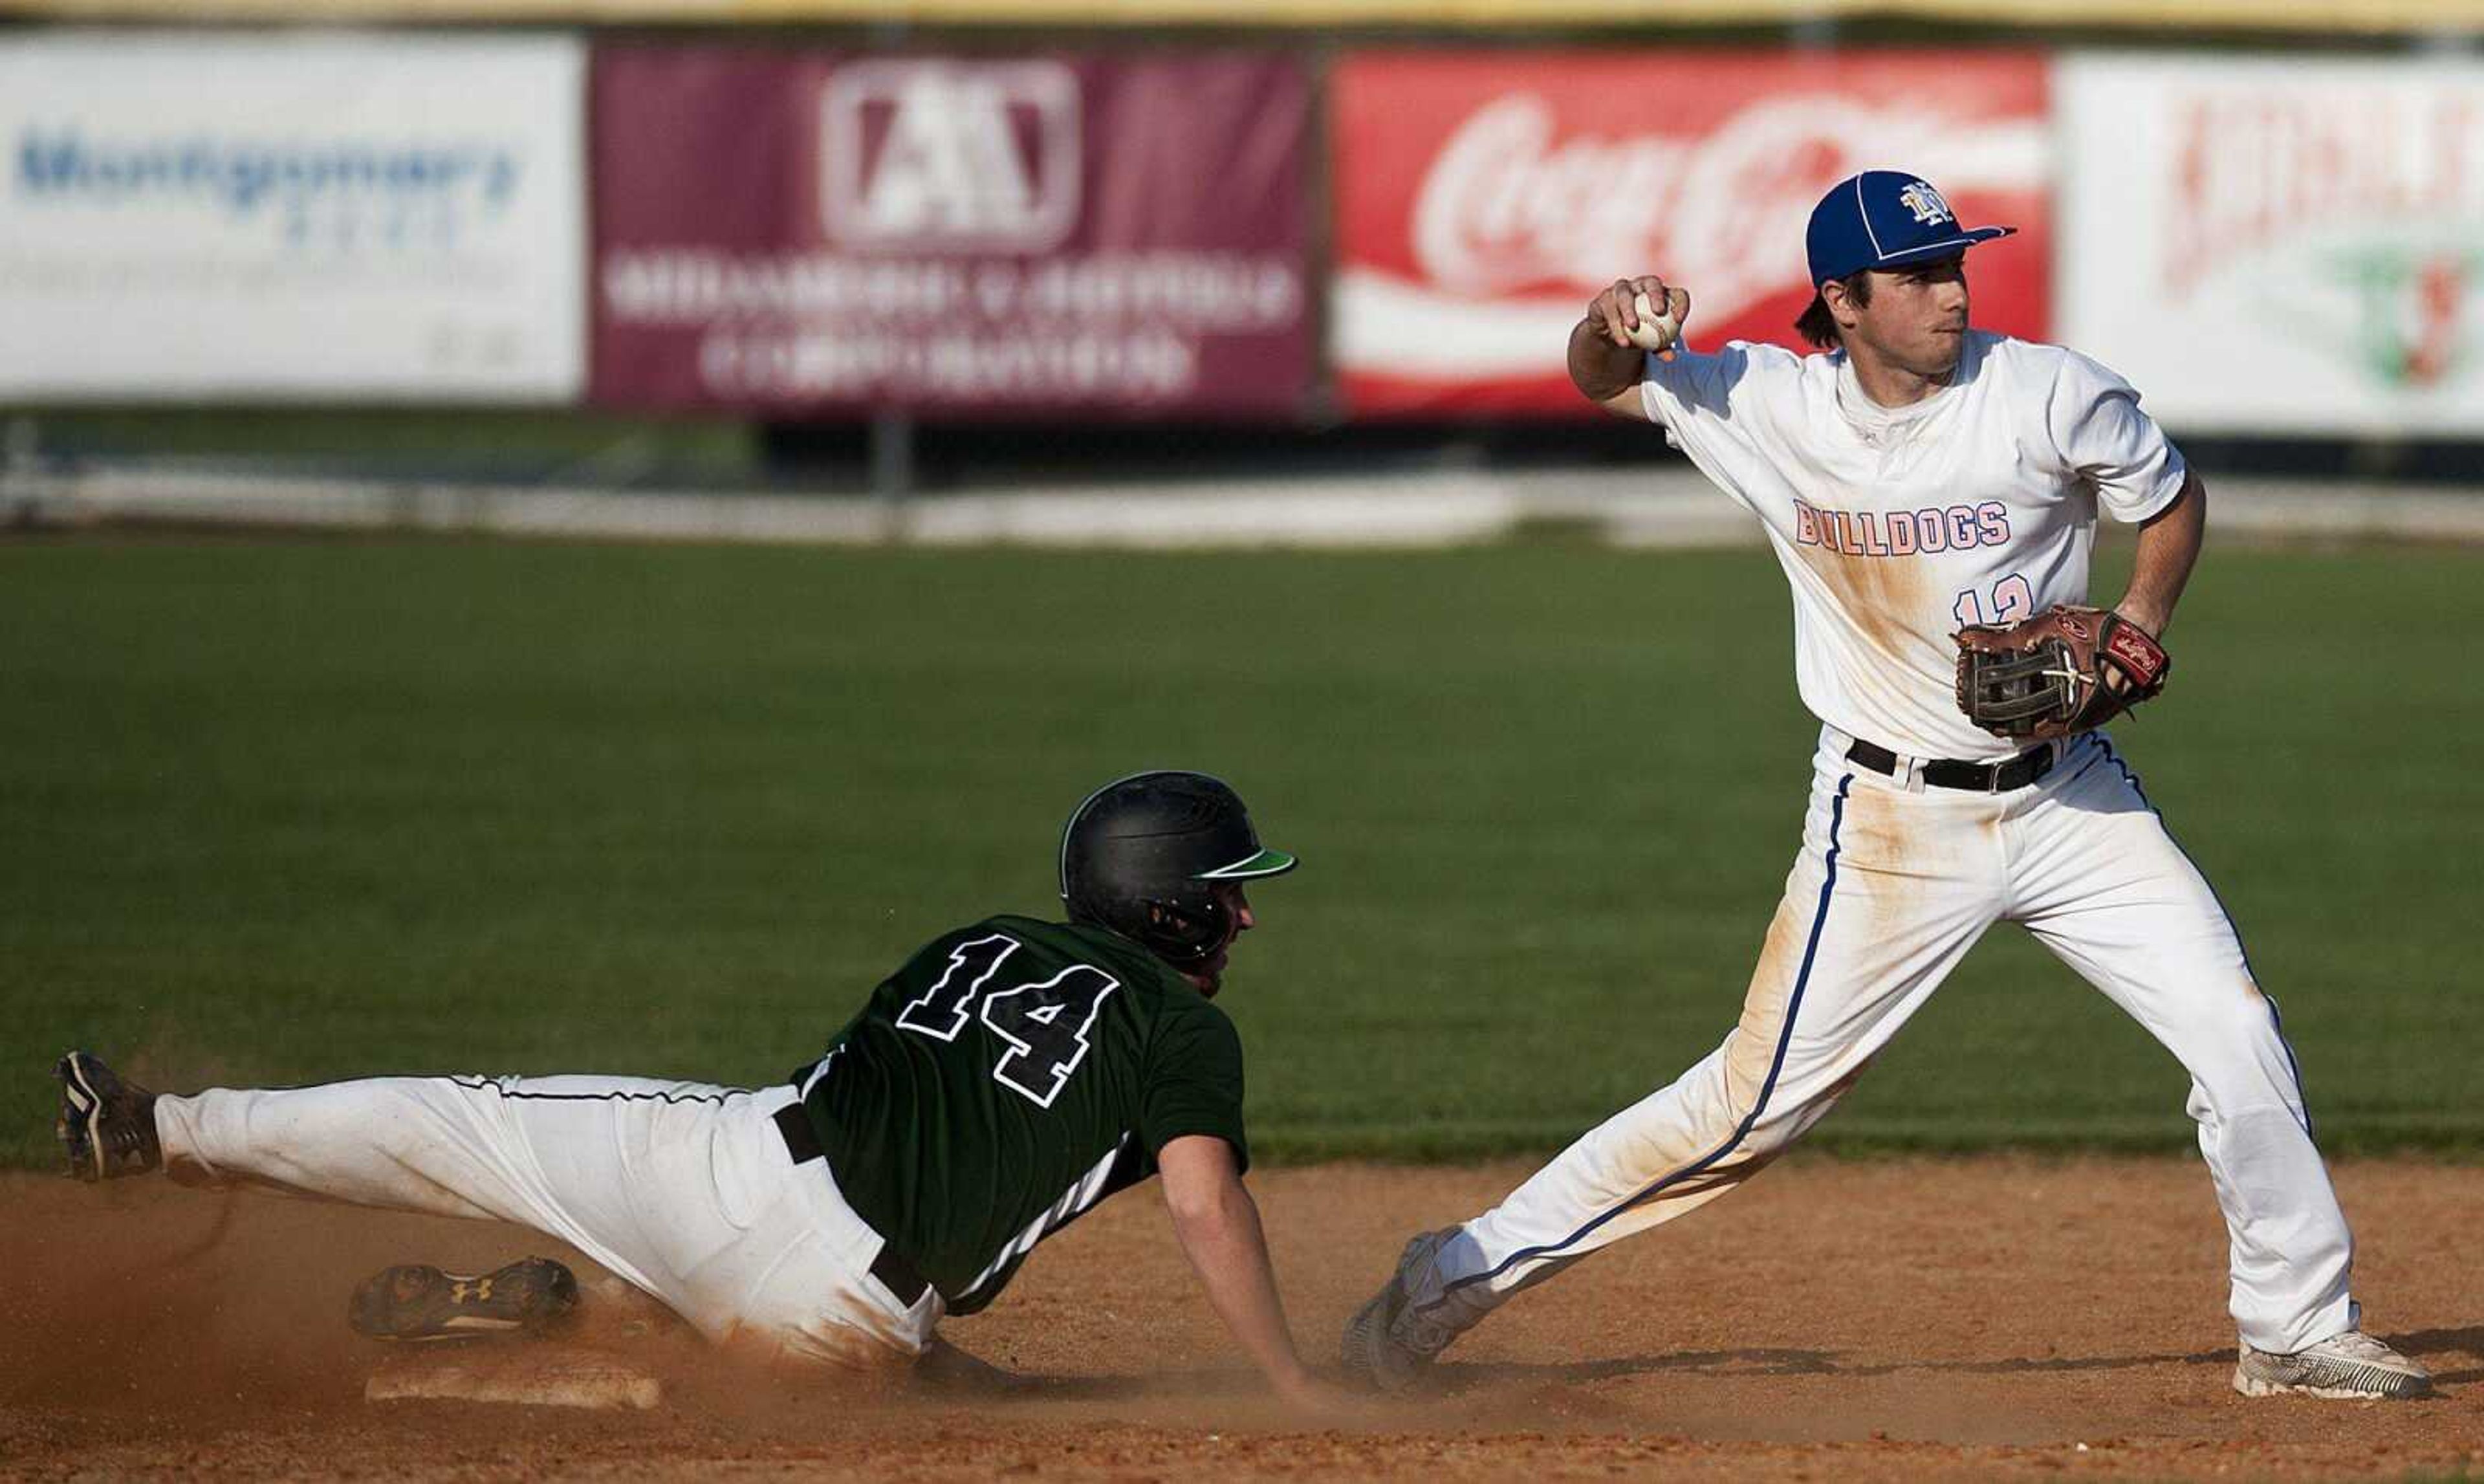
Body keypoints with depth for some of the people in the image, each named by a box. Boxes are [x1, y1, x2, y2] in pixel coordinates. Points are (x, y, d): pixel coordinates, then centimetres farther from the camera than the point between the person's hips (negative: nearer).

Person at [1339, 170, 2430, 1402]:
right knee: (1756, 1101, -4)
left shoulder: (2049, 396, -11)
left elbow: (2171, 499, 7)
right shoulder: (1769, 407, -9)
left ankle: (2297, 1329, 13)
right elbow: (1601, 383, 6)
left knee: (2239, 1036, -4)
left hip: (2066, 798, 2)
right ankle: (1459, 1275, 5)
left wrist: (2141, 619, -10)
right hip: (1891, 825, -2)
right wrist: (1613, 323, -17)